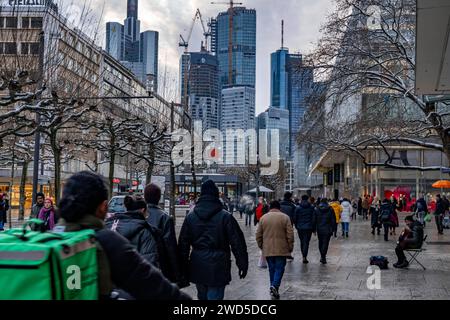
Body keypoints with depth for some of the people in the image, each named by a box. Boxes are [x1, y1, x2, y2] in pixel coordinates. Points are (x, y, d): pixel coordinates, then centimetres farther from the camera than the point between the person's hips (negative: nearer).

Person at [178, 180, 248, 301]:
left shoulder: (190, 217, 4)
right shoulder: (225, 216, -7)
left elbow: (183, 244, 7)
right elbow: (237, 242, -7)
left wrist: (184, 270, 13)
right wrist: (242, 264, 2)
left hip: (197, 268, 4)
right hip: (218, 268, -4)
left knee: (202, 296, 20)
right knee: (214, 297, -1)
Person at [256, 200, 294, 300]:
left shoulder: (263, 218, 4)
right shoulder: (285, 217, -3)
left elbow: (258, 235, 6)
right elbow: (290, 235, -6)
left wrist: (261, 246, 17)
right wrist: (290, 247, 3)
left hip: (268, 250, 3)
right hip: (281, 249, -3)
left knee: (272, 268, 12)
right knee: (279, 268, 2)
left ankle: (274, 289, 16)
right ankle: (275, 285, -17)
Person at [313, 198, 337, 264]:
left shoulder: (317, 209, 0)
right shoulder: (330, 210, -2)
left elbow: (314, 220, 1)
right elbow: (333, 220, -2)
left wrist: (314, 229, 6)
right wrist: (333, 229, 5)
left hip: (319, 229, 2)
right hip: (327, 230, -2)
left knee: (320, 243, 16)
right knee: (325, 243, -1)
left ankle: (322, 256, 24)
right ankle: (323, 257, -8)